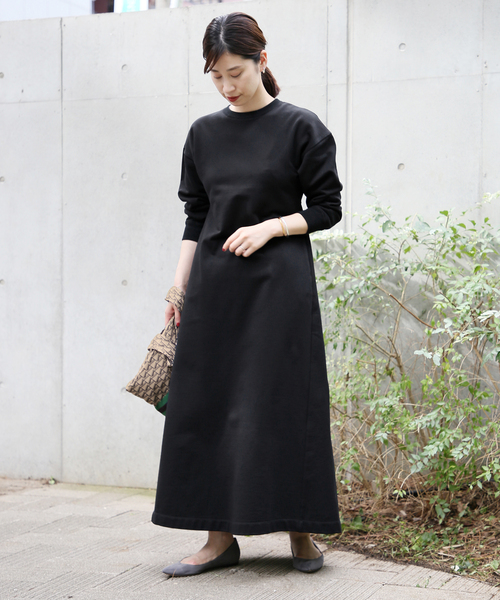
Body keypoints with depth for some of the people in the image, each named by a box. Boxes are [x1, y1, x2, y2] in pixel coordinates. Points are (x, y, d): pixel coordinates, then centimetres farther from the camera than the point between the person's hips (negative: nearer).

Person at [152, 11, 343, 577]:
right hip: (214, 284, 4)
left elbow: (326, 208, 1)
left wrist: (270, 227, -13)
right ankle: (220, 537, 10)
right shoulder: (204, 133, 11)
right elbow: (196, 217, 13)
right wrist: (179, 287, 8)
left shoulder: (300, 127, -1)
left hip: (279, 282, -4)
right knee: (207, 403, 2)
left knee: (281, 403, -3)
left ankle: (301, 533, 10)